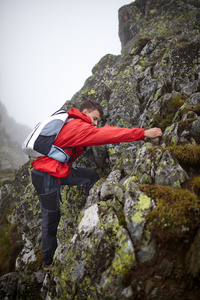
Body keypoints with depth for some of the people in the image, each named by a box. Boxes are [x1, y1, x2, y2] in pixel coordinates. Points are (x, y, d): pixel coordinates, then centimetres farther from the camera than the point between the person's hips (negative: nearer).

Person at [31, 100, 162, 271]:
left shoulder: (72, 125, 11)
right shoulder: (78, 127, -19)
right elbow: (108, 134, -24)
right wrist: (143, 133, -23)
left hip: (59, 171, 10)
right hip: (47, 176, -9)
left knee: (92, 176, 9)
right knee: (51, 220, 3)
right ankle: (49, 262, 21)